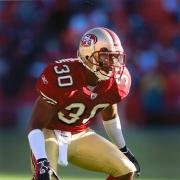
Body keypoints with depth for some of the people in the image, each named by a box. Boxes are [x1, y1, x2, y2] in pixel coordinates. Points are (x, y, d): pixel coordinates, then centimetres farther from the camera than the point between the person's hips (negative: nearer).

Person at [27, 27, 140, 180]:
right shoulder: (61, 77, -29)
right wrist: (42, 163, -36)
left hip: (80, 135, 6)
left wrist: (123, 150, 22)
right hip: (50, 133, -6)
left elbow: (109, 114, 14)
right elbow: (36, 126, -23)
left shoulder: (118, 80, -10)